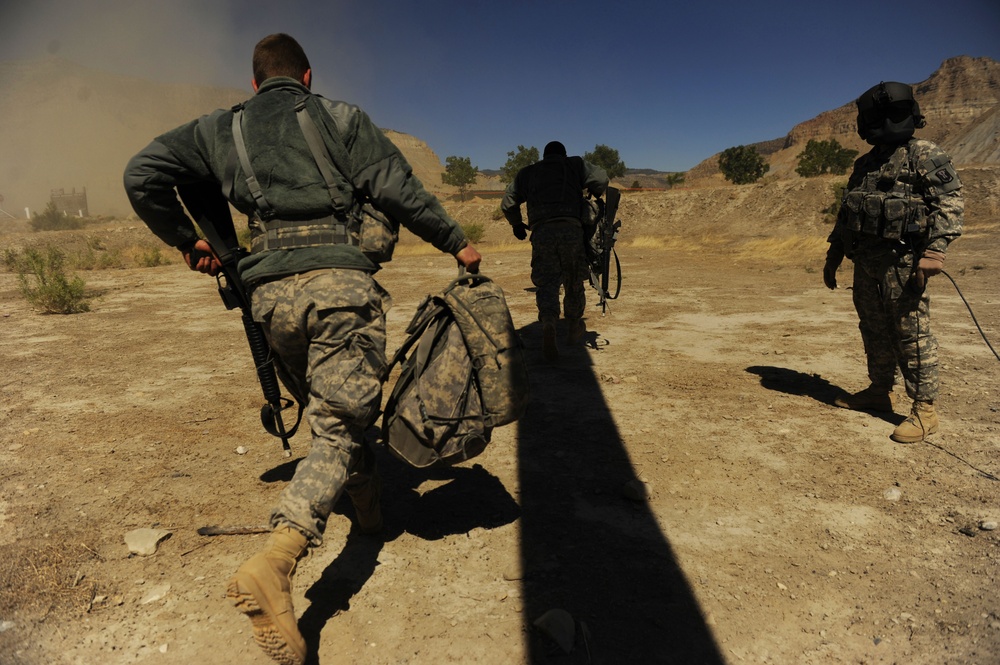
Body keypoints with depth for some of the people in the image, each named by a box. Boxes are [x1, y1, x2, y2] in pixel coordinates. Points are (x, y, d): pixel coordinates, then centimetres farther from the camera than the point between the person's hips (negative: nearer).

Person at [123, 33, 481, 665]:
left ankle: (370, 502, 38)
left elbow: (143, 173, 16)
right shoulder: (340, 117, 11)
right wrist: (456, 241, 9)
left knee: (326, 409, 23)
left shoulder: (222, 129, 19)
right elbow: (397, 189, 1)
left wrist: (187, 240, 27)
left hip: (271, 291, 4)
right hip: (340, 280, -4)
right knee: (339, 423, -4)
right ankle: (275, 561, -21)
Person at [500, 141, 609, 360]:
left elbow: (508, 202, 24)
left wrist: (516, 224, 41)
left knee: (546, 283, -4)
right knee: (574, 281, 14)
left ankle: (548, 324, -31)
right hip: (571, 229, 0)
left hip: (541, 232, 1)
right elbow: (601, 179, 6)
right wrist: (594, 195, 27)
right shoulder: (575, 164, 19)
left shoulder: (527, 172, 24)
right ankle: (574, 329, 28)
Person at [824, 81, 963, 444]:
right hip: (865, 261, 7)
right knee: (874, 330, 14)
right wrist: (833, 255, 19)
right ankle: (879, 392, 28)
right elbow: (845, 213, 22)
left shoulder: (925, 155, -3)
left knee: (912, 333, -5)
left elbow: (950, 202, -12)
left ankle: (925, 410, 3)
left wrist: (935, 250, -24)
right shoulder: (864, 164, 17)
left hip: (902, 260, -7)